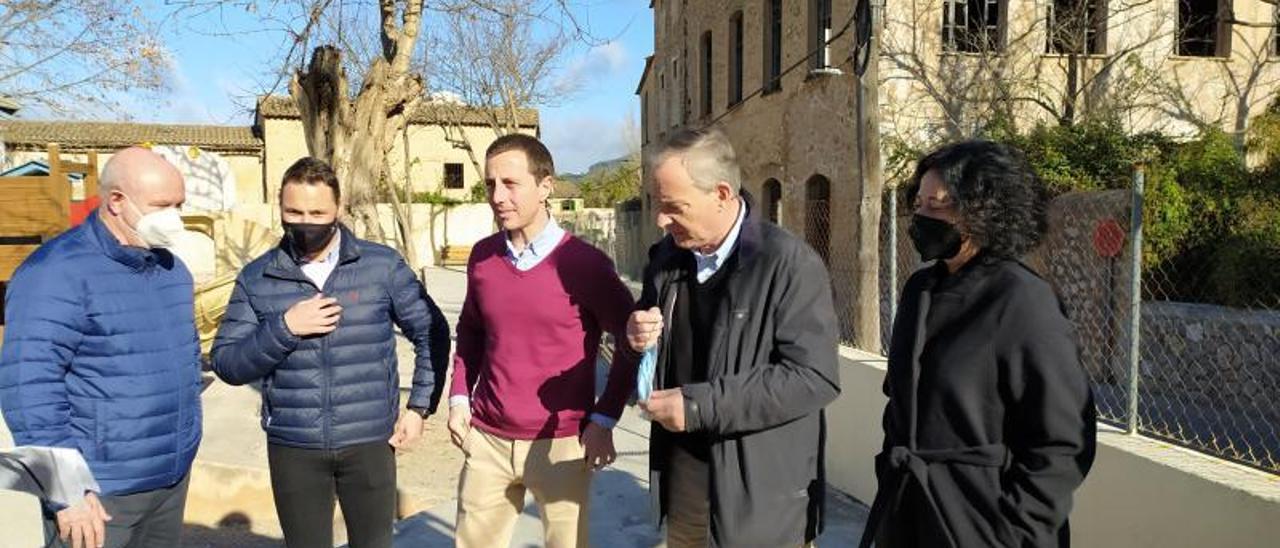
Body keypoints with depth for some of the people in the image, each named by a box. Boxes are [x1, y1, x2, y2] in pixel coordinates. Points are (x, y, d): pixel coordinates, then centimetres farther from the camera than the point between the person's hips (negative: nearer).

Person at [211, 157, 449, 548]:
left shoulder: (382, 265, -4)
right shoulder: (256, 278, 1)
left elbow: (432, 334, 3)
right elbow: (226, 364, -2)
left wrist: (419, 407, -2)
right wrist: (283, 328, -17)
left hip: (369, 442, -1)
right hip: (292, 447, 1)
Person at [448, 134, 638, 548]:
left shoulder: (584, 264, -13)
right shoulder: (482, 256, 1)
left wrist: (604, 419, -8)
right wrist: (459, 397, 6)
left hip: (560, 445, -4)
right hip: (487, 440, 4)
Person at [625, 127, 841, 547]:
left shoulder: (789, 263, -17)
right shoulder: (667, 256, 4)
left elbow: (814, 377, -21)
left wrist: (700, 405, -23)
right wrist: (639, 338, -7)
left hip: (759, 490, -5)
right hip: (681, 472, 6)